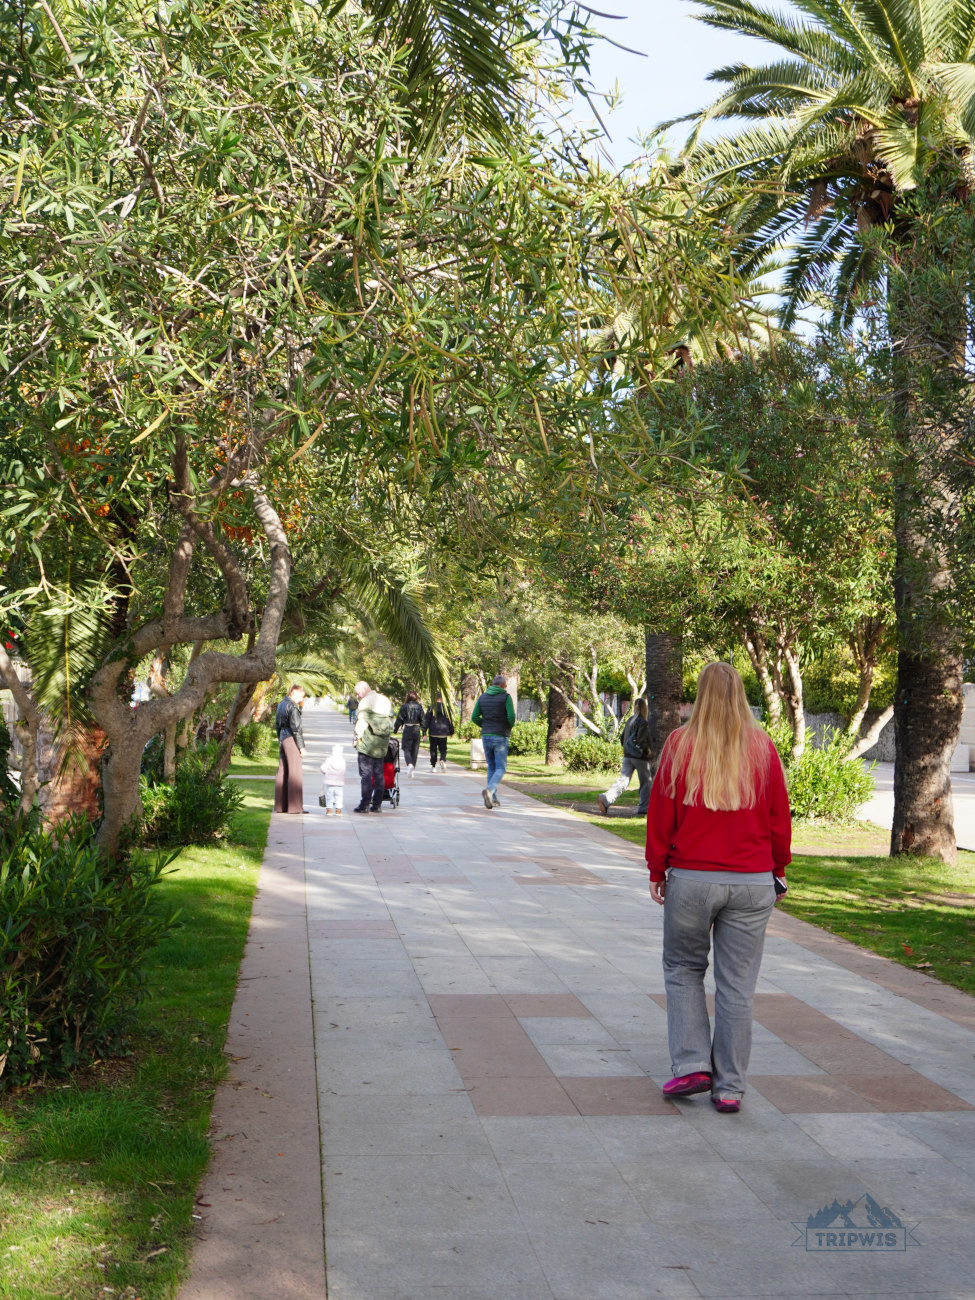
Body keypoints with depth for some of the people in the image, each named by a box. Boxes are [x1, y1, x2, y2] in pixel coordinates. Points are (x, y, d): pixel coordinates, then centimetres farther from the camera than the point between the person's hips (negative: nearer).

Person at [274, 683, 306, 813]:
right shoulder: (292, 707, -14)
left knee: (282, 772, 11)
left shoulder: (281, 705, 14)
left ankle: (280, 805, 14)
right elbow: (296, 728, -17)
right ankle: (294, 806, -6)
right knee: (295, 773, -5)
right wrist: (301, 746, -13)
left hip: (282, 739, 9)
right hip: (291, 740, -9)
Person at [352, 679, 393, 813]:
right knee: (379, 774, 10)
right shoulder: (385, 701, 15)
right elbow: (390, 721, 15)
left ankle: (365, 805, -6)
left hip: (367, 743, -7)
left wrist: (357, 738, -4)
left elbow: (362, 723, -14)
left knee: (366, 774, -5)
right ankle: (377, 805, 11)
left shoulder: (365, 702, -10)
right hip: (382, 744, 7)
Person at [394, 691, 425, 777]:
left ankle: (409, 764, -25)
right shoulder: (419, 707, 3)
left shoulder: (404, 706, -5)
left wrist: (395, 729, 9)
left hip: (407, 729, -3)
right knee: (415, 749, 11)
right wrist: (424, 731, 11)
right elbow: (422, 719, 4)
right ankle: (412, 768, 14)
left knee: (406, 748, 1)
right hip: (417, 729, 3)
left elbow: (399, 719, -2)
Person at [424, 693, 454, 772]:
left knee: (433, 750, 8)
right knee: (443, 749, 8)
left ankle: (434, 766, 7)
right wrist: (451, 732, 17)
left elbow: (426, 721, -4)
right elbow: (450, 721, 6)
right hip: (443, 733, 0)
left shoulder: (431, 708, -3)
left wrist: (424, 732, -1)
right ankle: (443, 760, -20)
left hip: (433, 733, 0)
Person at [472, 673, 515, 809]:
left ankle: (493, 799, 12)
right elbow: (511, 716, -15)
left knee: (491, 767, 15)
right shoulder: (506, 697, -7)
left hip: (485, 736, 5)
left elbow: (474, 717, 4)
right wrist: (509, 727, 5)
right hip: (500, 737, -5)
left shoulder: (482, 697, 8)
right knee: (501, 768, 0)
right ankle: (489, 790, -26)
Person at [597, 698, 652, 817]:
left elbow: (623, 738, 15)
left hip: (627, 756, 6)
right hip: (640, 757, -6)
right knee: (645, 783, 10)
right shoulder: (643, 723, -13)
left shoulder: (629, 720, 8)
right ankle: (644, 809, 16)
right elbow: (641, 741, -20)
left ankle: (605, 800, -19)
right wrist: (649, 753, -6)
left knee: (622, 780, 0)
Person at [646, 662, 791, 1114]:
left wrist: (657, 871, 8)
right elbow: (780, 814, 6)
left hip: (691, 879, -1)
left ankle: (692, 1065, 8)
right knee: (737, 984, 7)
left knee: (683, 968, 17)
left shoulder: (681, 744, -4)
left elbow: (661, 812, -1)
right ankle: (729, 1088, 12)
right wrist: (779, 868, 17)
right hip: (753, 882, 1)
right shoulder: (762, 746, 0)